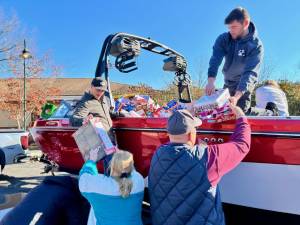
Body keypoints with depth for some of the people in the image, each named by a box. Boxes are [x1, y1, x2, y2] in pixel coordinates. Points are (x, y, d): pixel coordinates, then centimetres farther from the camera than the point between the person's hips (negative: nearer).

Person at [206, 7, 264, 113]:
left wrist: (237, 96, -47)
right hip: (228, 82, 4)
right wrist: (211, 81, -44)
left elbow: (250, 72, -32)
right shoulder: (223, 39, -12)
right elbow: (215, 60, -25)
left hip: (245, 84, -4)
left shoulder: (256, 45, -22)